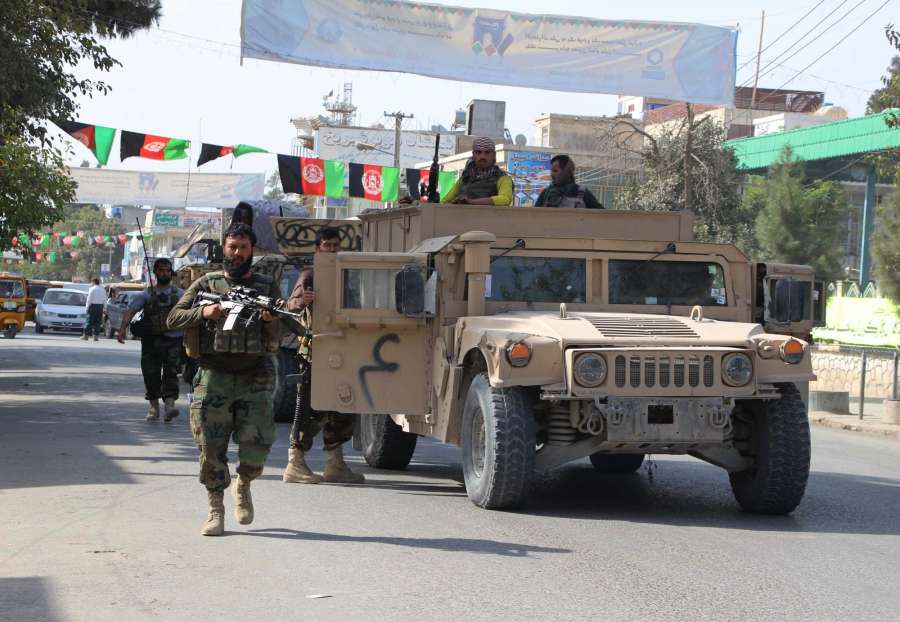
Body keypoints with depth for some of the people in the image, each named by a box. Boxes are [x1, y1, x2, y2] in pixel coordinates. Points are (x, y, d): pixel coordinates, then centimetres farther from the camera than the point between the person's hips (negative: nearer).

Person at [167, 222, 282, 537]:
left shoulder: (267, 286, 11)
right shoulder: (205, 284, 9)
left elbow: (279, 337, 5)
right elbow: (173, 319, 4)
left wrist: (271, 319, -17)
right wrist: (203, 313, -13)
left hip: (253, 378, 0)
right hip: (213, 378, 0)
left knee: (257, 444, -10)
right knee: (211, 448, -2)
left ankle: (243, 485, 20)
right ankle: (216, 509, 12)